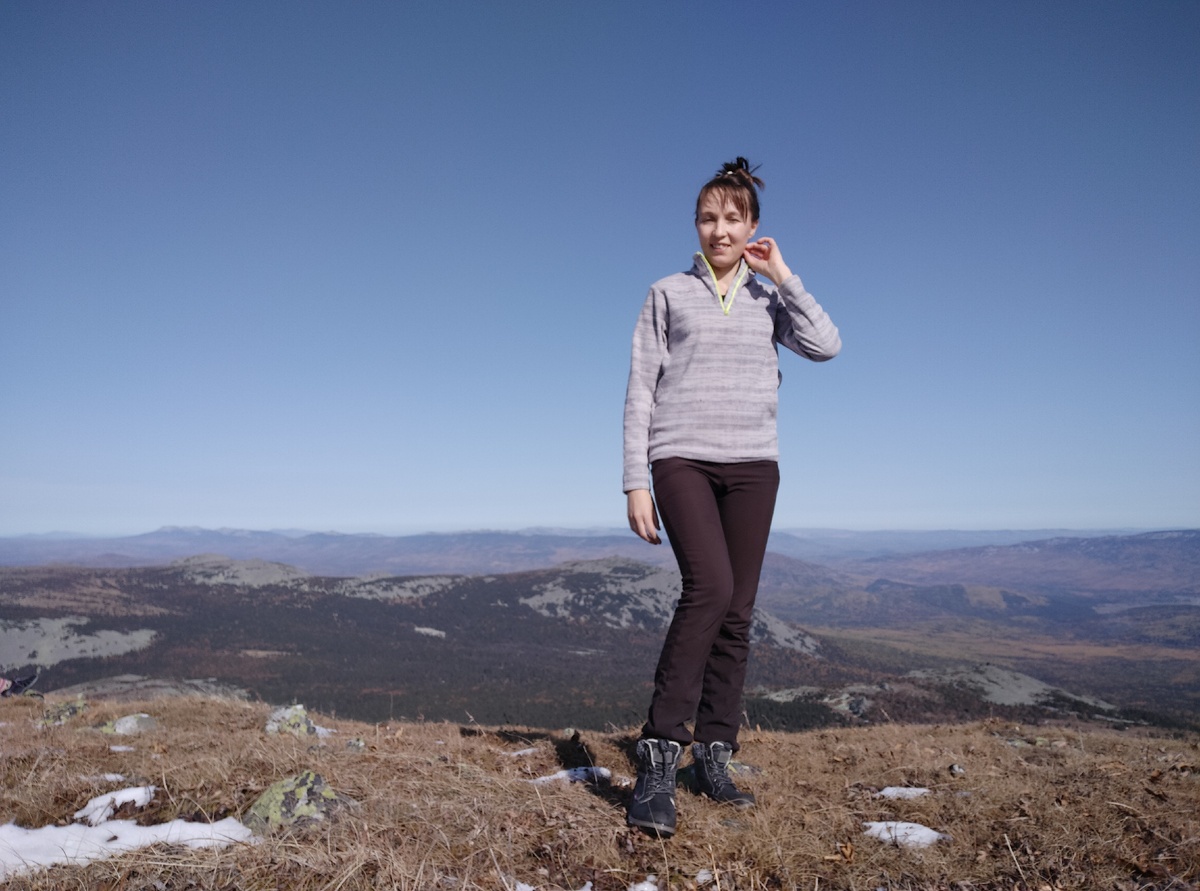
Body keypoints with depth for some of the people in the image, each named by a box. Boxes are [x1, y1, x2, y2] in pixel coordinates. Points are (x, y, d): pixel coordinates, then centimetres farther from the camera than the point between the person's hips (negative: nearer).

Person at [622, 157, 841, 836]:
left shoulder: (768, 300, 15)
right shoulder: (669, 295, 8)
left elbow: (827, 346, -3)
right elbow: (640, 392, 3)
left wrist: (781, 275, 0)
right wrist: (635, 482, -5)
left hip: (752, 464, 3)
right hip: (681, 459, -3)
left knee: (737, 613, 1)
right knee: (709, 589, -23)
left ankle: (714, 755, 12)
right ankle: (660, 757, -16)